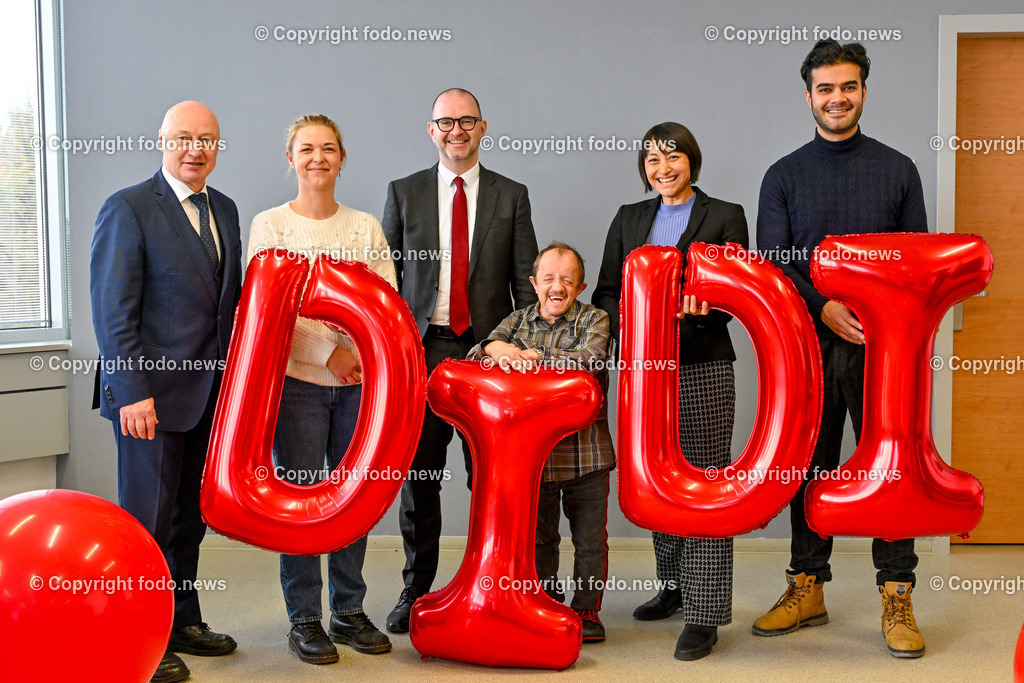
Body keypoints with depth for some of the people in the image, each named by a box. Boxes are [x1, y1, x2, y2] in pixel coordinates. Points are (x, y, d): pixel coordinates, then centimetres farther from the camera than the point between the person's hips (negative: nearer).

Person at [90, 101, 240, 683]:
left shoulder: (224, 210, 12)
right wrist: (132, 391, -18)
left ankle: (183, 623, 31)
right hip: (152, 393, -7)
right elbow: (112, 309, -13)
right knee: (149, 519, 2)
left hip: (210, 394, 7)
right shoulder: (128, 208, -9)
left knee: (191, 515, 16)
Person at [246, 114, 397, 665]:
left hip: (360, 378, 3)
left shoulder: (365, 226, 11)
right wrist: (330, 351, -14)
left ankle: (349, 611, 19)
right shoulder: (270, 224, 3)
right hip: (298, 376, -3)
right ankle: (304, 619, 12)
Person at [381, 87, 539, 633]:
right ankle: (416, 591, 19)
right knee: (418, 477, 6)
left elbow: (525, 281, 5)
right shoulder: (403, 193, 8)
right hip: (422, 349, 1)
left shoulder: (511, 196, 7)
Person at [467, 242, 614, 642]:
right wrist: (496, 349, -18)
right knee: (538, 536, 14)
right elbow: (475, 356, 5)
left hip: (584, 448, -3)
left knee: (589, 537, 6)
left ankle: (586, 611, 21)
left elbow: (590, 359, -18)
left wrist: (535, 360, -21)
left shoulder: (593, 319, 1)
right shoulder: (518, 322, 12)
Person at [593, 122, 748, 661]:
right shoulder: (628, 219, 14)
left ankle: (704, 612, -1)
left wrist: (695, 310, -23)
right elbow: (606, 293, 10)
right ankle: (674, 587, 29)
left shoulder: (724, 216, 3)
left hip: (703, 369, -4)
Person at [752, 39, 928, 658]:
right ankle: (807, 589, 19)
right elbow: (772, 264, 0)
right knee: (810, 469, 7)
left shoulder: (898, 169, 8)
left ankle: (897, 597, 9)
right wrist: (822, 308, -16)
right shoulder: (784, 176, 8)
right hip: (810, 345, 1)